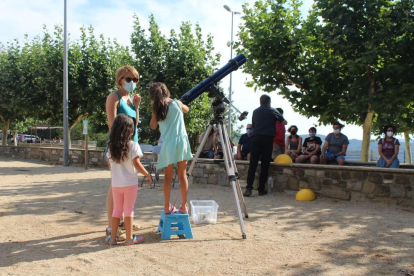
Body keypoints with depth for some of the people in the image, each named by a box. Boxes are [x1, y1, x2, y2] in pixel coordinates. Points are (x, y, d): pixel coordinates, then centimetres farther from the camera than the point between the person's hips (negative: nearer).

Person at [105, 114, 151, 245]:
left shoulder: (111, 146, 3)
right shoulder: (133, 145, -12)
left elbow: (109, 163, 9)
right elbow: (136, 163, -17)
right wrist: (147, 174, -6)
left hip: (116, 184, 4)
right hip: (130, 183, -4)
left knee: (117, 209, 15)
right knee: (129, 210, 5)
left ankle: (112, 237, 18)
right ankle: (129, 238, 12)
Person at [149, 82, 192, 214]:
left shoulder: (156, 109, 3)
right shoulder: (176, 103, 4)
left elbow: (153, 126, 15)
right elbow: (186, 109, 25)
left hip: (167, 144, 0)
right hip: (181, 141, 0)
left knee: (168, 176, 8)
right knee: (182, 175, 6)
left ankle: (167, 206, 10)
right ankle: (184, 206, 11)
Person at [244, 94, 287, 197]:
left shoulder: (255, 111, 15)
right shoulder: (272, 111, 5)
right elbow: (284, 122, 5)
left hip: (256, 138, 2)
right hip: (268, 138, -2)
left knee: (253, 164, -2)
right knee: (265, 164, 3)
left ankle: (249, 188, -13)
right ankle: (261, 189, 5)